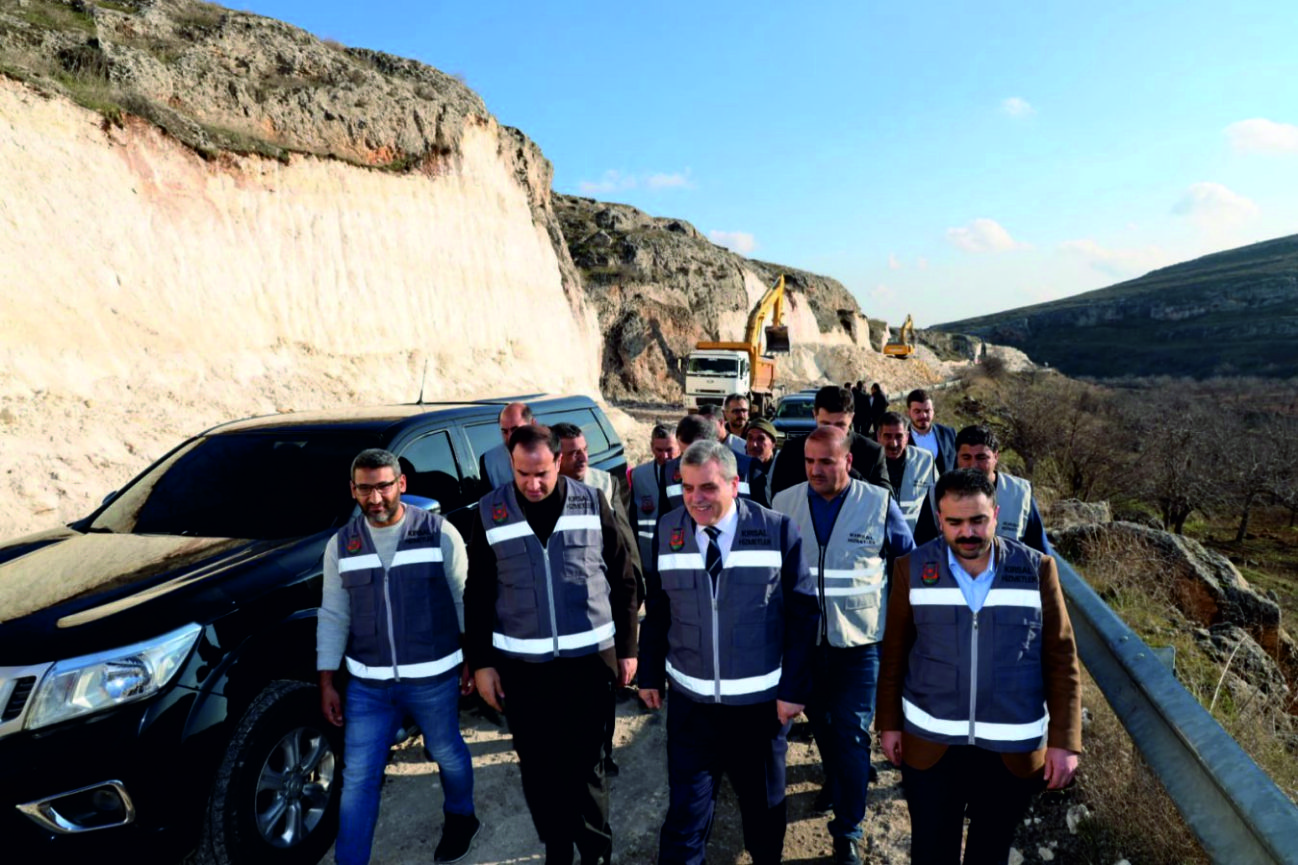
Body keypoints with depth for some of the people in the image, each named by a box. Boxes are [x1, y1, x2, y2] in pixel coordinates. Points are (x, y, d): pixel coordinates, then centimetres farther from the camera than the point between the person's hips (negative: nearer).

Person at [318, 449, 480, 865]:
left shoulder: (439, 534, -10)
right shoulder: (341, 545, -1)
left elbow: (465, 600, -3)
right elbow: (333, 617, 4)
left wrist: (472, 660, -1)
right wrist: (327, 684, 3)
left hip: (434, 679, -2)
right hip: (367, 684, 2)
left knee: (447, 754, 19)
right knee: (357, 779, 6)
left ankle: (460, 817, 48)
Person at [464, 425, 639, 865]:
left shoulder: (593, 503, -5)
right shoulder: (490, 511, -4)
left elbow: (623, 581, 2)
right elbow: (478, 595, 2)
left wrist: (627, 648, 3)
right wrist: (481, 662, 1)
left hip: (588, 659, -1)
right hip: (521, 665, 1)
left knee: (584, 764, 9)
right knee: (538, 767, 15)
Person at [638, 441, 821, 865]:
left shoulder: (778, 530, -12)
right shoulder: (667, 531, -5)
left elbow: (803, 614, -9)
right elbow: (656, 610, 3)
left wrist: (794, 687, -10)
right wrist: (650, 674, 4)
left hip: (761, 702, 0)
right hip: (690, 702, 1)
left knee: (764, 804, 22)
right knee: (685, 811, 10)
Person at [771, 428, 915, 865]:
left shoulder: (879, 503, -9)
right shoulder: (784, 502, -4)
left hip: (859, 639, -3)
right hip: (803, 637, 3)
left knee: (851, 732, -1)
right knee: (820, 721, 20)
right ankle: (837, 783, 47)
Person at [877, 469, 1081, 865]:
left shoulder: (1038, 570, -7)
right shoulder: (912, 569, -6)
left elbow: (1061, 659, -3)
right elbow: (894, 652, 2)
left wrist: (1064, 740, -5)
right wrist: (890, 723, 4)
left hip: (1013, 750, 0)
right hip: (930, 746, 0)